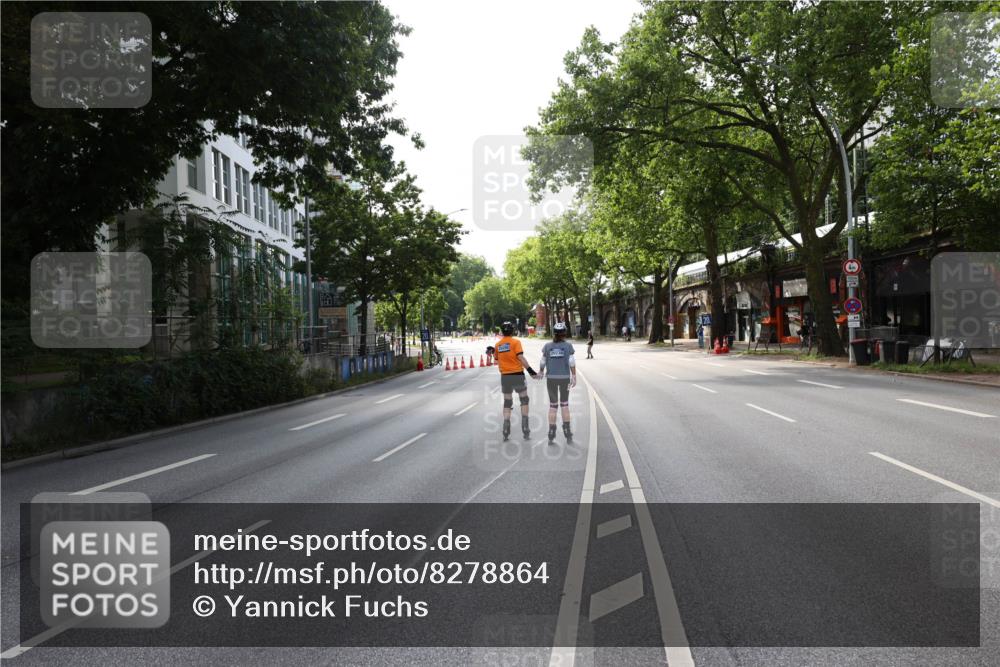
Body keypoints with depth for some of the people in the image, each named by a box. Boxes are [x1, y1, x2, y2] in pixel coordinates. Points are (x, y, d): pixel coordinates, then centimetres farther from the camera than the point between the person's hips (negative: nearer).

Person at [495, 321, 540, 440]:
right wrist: (531, 372, -16)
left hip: (504, 376, 4)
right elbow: (521, 358, -16)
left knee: (507, 402, 12)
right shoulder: (515, 342, -7)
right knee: (524, 399, 11)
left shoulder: (498, 344, 6)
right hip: (517, 374, -3)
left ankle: (506, 431, 6)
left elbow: (497, 362, 13)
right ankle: (525, 429, 7)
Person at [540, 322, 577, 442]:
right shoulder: (568, 345, -4)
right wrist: (574, 377, -6)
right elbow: (572, 362, -10)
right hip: (564, 378, -1)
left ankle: (551, 435, 5)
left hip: (551, 378, 1)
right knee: (564, 404, 12)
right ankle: (567, 433, 7)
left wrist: (541, 371, 24)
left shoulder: (547, 346, -1)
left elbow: (543, 362, 5)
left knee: (553, 405, 8)